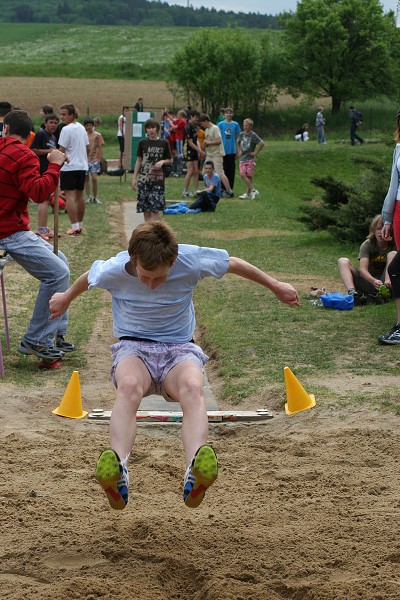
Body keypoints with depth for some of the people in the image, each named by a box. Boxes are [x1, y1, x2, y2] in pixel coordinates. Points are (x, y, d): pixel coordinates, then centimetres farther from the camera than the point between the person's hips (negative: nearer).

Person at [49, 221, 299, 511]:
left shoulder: (192, 260, -13)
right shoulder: (114, 270, -11)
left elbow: (233, 263, 6)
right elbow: (87, 278, 13)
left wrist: (275, 286, 18)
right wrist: (66, 298, 34)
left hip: (180, 348, 0)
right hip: (134, 346, 0)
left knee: (193, 388, -38)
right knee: (129, 386, -39)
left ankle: (196, 474, -62)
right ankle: (117, 474, -60)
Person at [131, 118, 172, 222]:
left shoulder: (164, 143, 2)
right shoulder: (143, 143, 6)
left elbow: (170, 160, 10)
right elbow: (139, 160, 11)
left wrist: (162, 161, -12)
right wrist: (134, 177, 7)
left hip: (157, 179, -2)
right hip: (143, 179, 2)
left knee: (155, 209, -9)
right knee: (145, 209, 4)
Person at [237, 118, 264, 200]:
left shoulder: (253, 135, -8)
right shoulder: (241, 134, 10)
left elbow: (261, 143, -17)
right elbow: (238, 143, 30)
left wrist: (255, 152, -14)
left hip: (250, 159, -6)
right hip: (242, 158, 6)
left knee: (249, 176, -7)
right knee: (242, 175, -6)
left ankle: (248, 193, 0)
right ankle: (253, 190, -2)